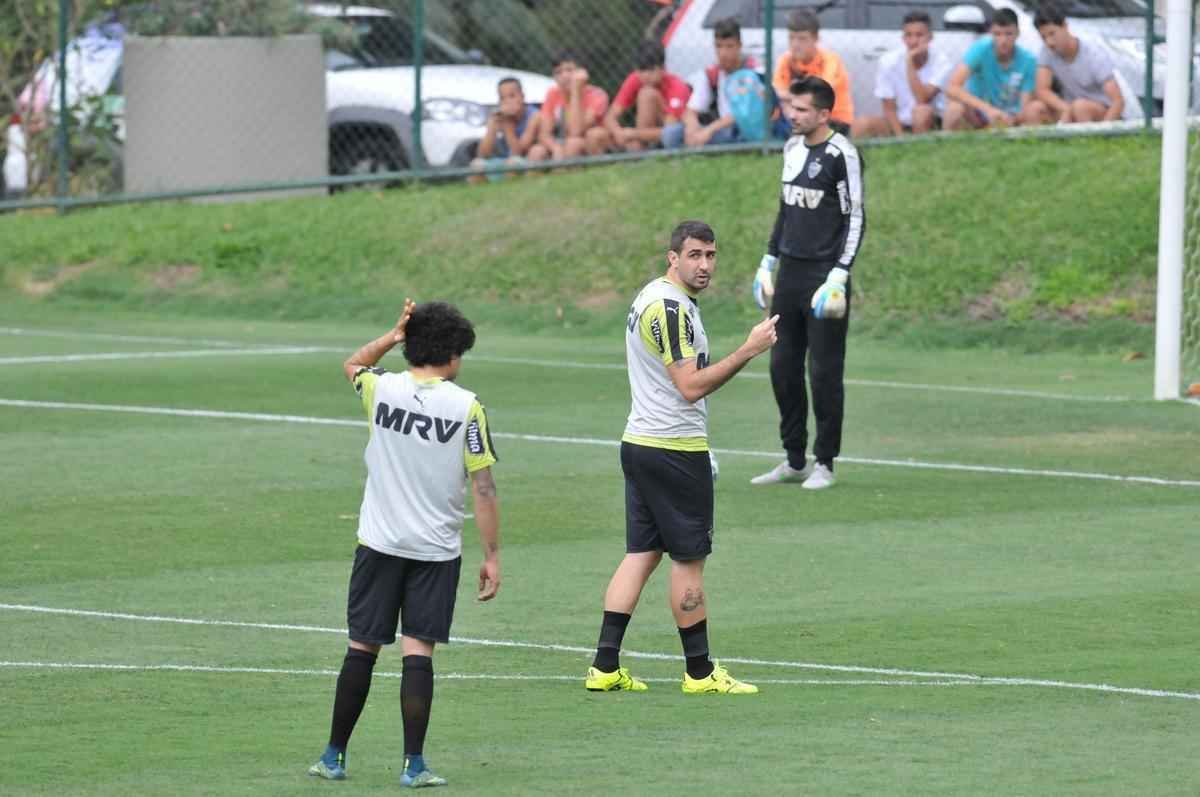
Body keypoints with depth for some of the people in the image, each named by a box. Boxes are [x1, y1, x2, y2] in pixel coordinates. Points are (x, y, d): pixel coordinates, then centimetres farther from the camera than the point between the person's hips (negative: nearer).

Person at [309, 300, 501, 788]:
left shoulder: (382, 390, -3)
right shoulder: (466, 407, -8)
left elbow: (352, 365, 24)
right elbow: (484, 489, -8)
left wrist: (394, 336, 11)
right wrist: (491, 556, -2)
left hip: (379, 543, 2)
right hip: (436, 549, -2)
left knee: (362, 648, 8)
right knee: (418, 651, -1)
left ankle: (334, 756, 14)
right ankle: (414, 764, -4)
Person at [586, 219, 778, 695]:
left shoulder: (651, 297, 15)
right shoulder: (671, 307, -17)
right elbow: (691, 386, -22)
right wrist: (748, 351, -22)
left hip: (640, 441, 10)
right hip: (674, 449, -10)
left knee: (641, 553, 9)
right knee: (689, 558, 0)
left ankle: (605, 666, 4)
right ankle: (699, 672, 7)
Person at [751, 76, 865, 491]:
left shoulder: (841, 154, -11)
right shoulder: (793, 148, 11)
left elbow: (855, 218, -12)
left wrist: (839, 275, -18)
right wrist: (768, 261, 20)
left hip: (824, 274, -8)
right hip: (790, 272, 8)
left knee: (824, 372, -3)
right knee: (783, 368, 8)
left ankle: (824, 463, 6)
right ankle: (794, 460, 18)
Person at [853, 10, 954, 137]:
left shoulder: (941, 61, -13)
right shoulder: (889, 61, -7)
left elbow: (922, 100, -26)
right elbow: (889, 109, -6)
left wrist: (909, 61, -25)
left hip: (932, 124, -2)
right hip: (900, 124, 2)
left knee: (922, 111, -35)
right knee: (861, 124, -24)